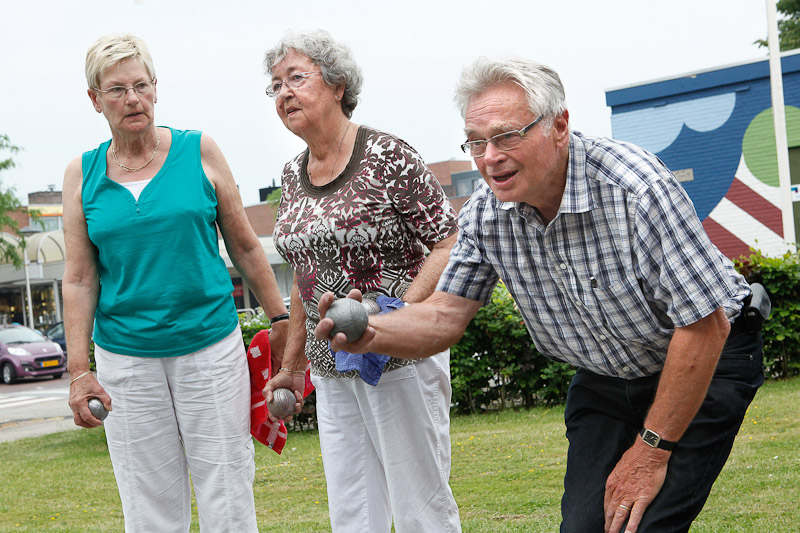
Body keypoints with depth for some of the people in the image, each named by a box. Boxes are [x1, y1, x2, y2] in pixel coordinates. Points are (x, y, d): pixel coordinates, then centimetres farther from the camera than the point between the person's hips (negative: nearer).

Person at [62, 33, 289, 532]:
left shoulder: (199, 151, 1)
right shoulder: (82, 175, 4)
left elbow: (244, 246, 7)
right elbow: (79, 279, 4)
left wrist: (282, 320, 6)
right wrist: (79, 369, -2)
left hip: (211, 345, -1)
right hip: (126, 357, 1)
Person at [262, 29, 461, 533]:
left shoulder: (388, 156, -11)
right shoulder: (294, 174, 11)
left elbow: (450, 246, -12)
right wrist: (291, 365, 21)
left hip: (400, 359, -6)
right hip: (332, 368, 7)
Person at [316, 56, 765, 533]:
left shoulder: (637, 189, -31)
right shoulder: (485, 214, -13)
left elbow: (705, 326, -27)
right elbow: (447, 314, -6)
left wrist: (651, 449, -22)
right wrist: (372, 333, -29)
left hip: (707, 363, -5)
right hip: (604, 381, 5)